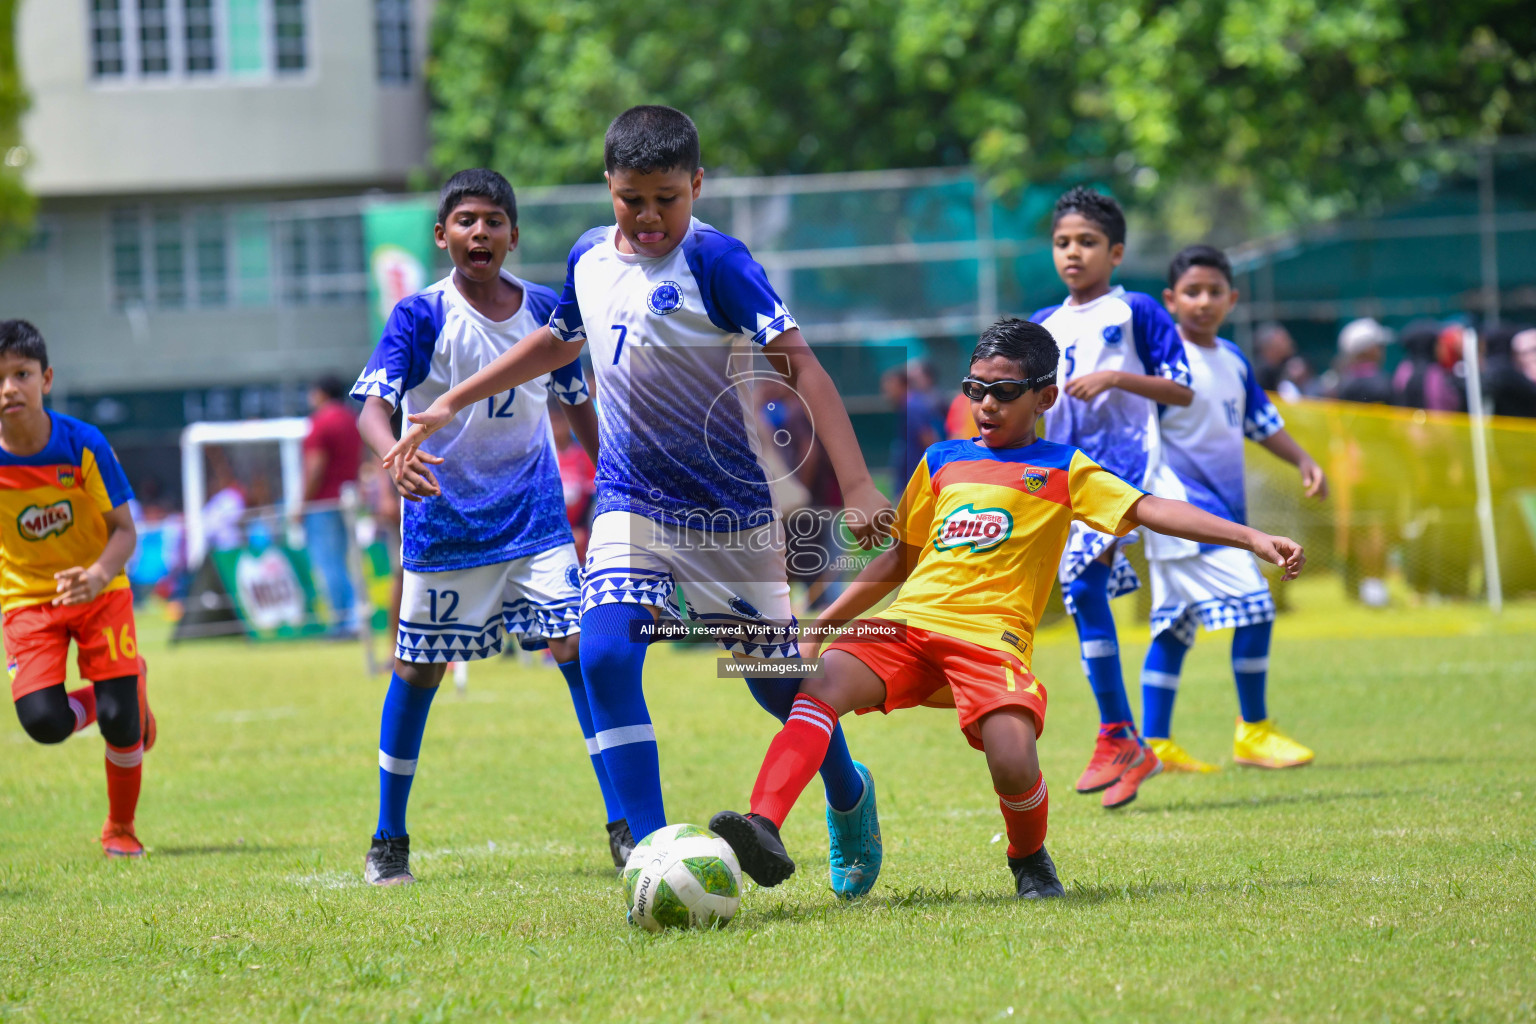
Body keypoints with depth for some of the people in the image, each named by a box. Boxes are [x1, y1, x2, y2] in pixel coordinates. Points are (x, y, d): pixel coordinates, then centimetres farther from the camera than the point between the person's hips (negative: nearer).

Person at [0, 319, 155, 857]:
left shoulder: (84, 445, -17)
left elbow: (124, 530, -12)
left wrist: (99, 574, -32)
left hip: (99, 592, -1)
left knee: (120, 722, -10)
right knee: (44, 722, -19)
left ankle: (121, 828, 19)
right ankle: (102, 696, 18)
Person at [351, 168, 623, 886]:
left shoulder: (543, 310, 3)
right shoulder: (421, 317, -9)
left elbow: (578, 405, 16)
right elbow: (374, 405, -20)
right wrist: (394, 456, -41)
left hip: (535, 518, 2)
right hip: (443, 522, -2)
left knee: (579, 648, -10)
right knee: (417, 671, 6)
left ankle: (624, 828, -7)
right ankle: (388, 842, 19)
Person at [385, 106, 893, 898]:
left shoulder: (715, 261, -16)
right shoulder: (589, 259, 2)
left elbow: (800, 365, -21)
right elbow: (560, 339, 24)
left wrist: (856, 486, -29)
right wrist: (451, 404, 26)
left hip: (732, 507, -4)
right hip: (632, 500, 4)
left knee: (778, 679, 7)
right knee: (605, 654, -19)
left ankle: (848, 796, 38)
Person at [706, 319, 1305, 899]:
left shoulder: (1064, 471, 11)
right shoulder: (942, 462, 23)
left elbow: (1150, 510, 1)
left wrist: (1252, 538, -12)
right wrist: (821, 626, 28)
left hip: (988, 638, -3)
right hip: (908, 625, 3)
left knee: (1013, 764, -27)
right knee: (823, 683, -27)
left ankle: (1030, 859, 8)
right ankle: (763, 832, -41)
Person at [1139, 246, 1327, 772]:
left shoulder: (1233, 359, 12)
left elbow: (1261, 421, 23)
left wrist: (1303, 460, 12)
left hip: (1224, 512, 8)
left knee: (1174, 626, 10)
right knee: (1253, 605, -14)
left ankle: (1155, 743, 14)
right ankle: (1253, 731, -4)